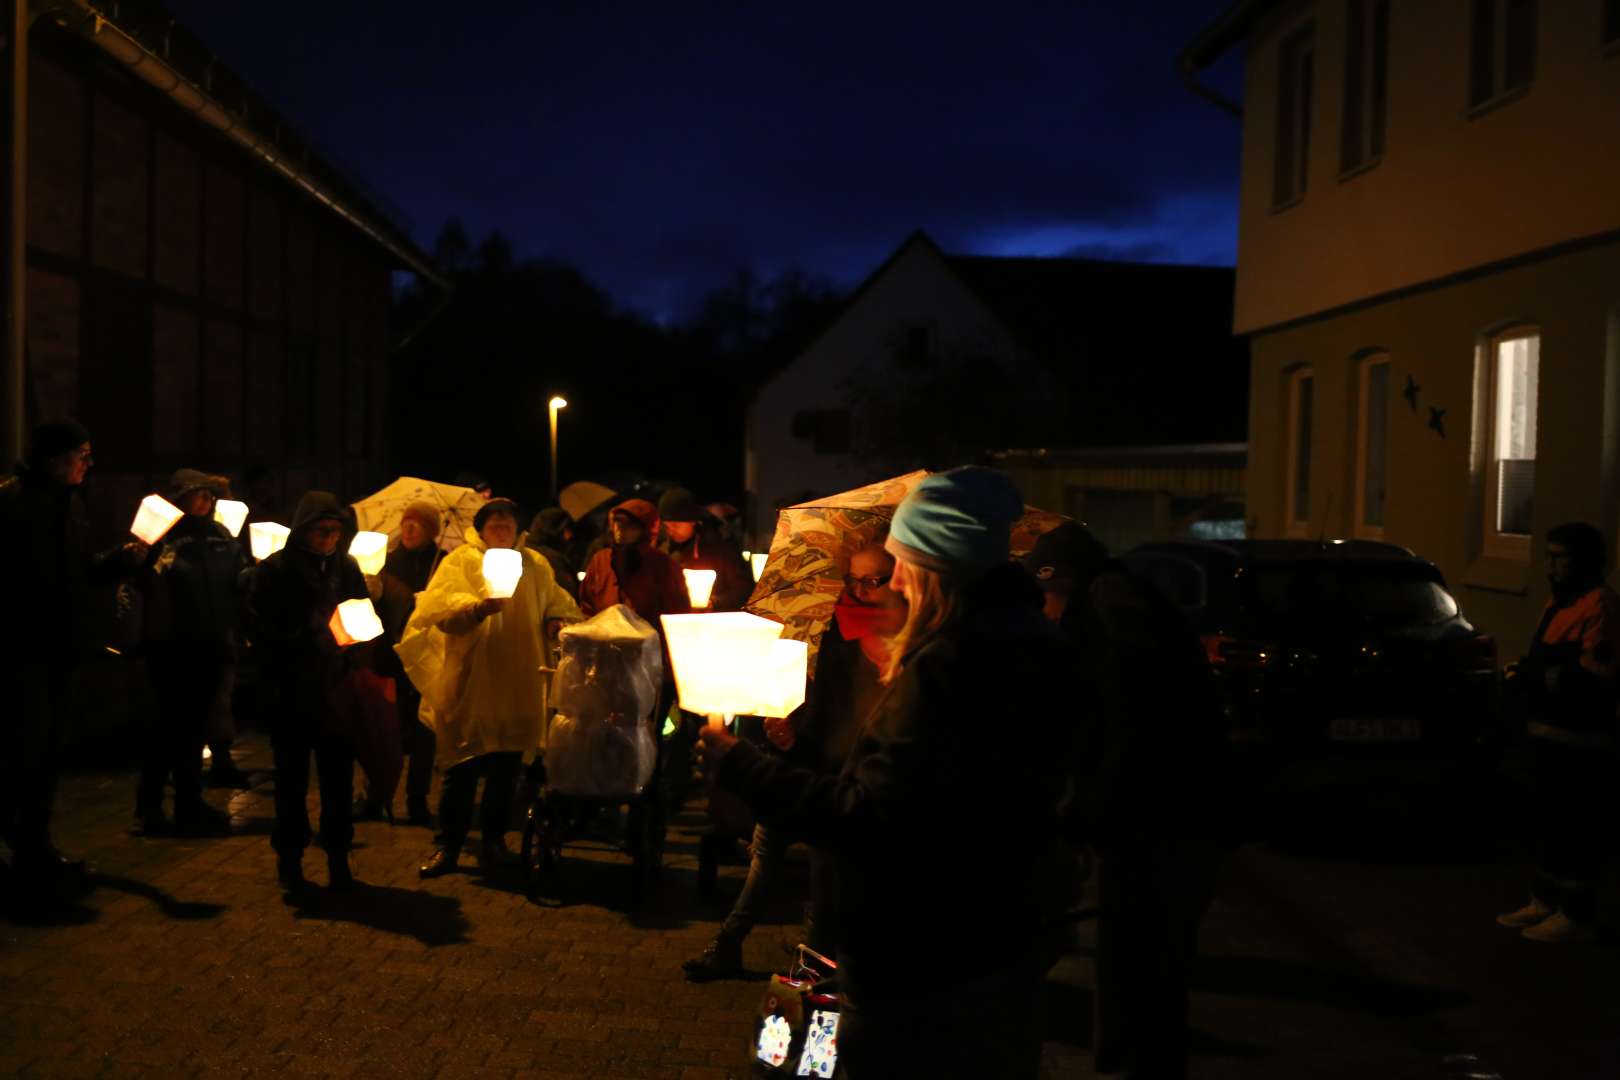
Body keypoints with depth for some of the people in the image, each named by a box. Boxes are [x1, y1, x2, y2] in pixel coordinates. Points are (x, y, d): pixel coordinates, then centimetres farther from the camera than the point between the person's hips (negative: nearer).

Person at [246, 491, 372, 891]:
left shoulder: (347, 568, 8)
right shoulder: (273, 570, -3)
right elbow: (262, 632, -8)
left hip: (338, 692, 2)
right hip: (292, 694, -2)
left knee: (339, 779, 5)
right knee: (292, 778, 7)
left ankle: (338, 858, 15)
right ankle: (289, 857, 19)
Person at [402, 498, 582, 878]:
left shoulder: (535, 566, 13)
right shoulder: (460, 561, 1)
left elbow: (558, 605, 23)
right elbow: (443, 609, -13)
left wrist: (557, 621, 0)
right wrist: (478, 608, -32)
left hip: (518, 685, 3)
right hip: (470, 682, -3)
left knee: (506, 765, 7)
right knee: (463, 765, -1)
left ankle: (493, 839, 20)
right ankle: (449, 844, 10)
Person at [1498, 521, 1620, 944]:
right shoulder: (1558, 602, 17)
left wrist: (1535, 679, -19)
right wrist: (1525, 674, 6)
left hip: (1582, 741, -10)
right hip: (1550, 733, 10)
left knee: (1579, 827, -3)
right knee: (1547, 819, 17)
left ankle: (1576, 916, 4)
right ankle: (1544, 901, 28)